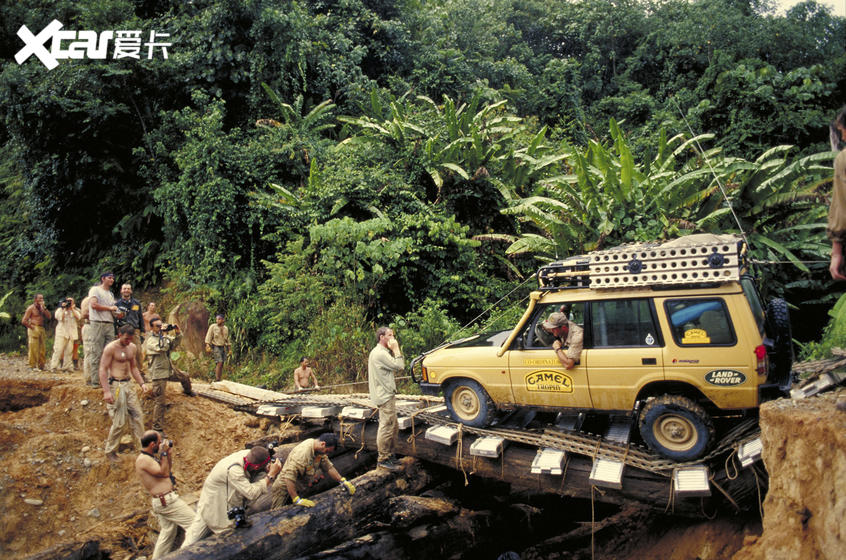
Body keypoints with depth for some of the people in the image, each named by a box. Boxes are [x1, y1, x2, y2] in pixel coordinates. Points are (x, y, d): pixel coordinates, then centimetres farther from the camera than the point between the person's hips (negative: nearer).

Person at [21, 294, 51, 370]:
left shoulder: (42, 308, 15)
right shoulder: (31, 308, -3)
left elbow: (48, 317, 2)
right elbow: (23, 321, -7)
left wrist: (44, 307, -4)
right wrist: (32, 327, -8)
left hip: (42, 329, 6)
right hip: (34, 329, -6)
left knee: (43, 349, 6)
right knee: (34, 349, -6)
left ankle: (41, 366, 14)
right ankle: (33, 366, -2)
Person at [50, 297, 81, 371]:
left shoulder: (75, 310, 18)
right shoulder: (60, 309, 10)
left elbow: (78, 317, -2)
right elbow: (60, 317, -8)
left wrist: (72, 308, -1)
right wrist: (64, 309, -4)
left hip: (71, 334, 3)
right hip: (62, 333, -3)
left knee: (69, 351, -1)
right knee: (58, 350, -10)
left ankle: (66, 367, 3)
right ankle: (53, 367, -9)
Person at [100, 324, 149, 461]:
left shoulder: (132, 348, 11)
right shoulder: (111, 348, -11)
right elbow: (103, 369, -14)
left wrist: (142, 383, 8)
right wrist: (106, 391, -21)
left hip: (128, 385, 7)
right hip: (115, 385, -7)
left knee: (138, 415, 5)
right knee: (119, 422, -4)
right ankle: (110, 451, 13)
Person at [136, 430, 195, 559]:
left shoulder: (149, 457, 14)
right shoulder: (143, 459, -16)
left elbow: (169, 469, 23)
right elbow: (164, 473, -17)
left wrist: (168, 453, 12)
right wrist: (163, 453, -13)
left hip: (162, 501, 10)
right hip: (167, 500, -10)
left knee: (167, 533, 18)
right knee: (193, 522, -7)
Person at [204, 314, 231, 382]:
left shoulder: (226, 328, 9)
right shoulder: (213, 327, -5)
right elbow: (209, 336, -7)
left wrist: (228, 348, 17)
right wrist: (208, 345, -17)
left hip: (223, 347, 5)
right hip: (216, 347, -5)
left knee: (221, 364, 2)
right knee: (219, 363, -16)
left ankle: (219, 379, 6)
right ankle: (217, 379, -14)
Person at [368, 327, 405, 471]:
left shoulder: (381, 352, 18)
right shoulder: (380, 353, -17)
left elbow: (396, 368, 17)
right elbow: (399, 366, -18)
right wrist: (396, 349, -12)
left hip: (387, 395, 11)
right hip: (385, 396, -11)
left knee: (393, 428, 17)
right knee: (387, 428, -6)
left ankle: (389, 455, 27)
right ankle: (383, 459, 2)